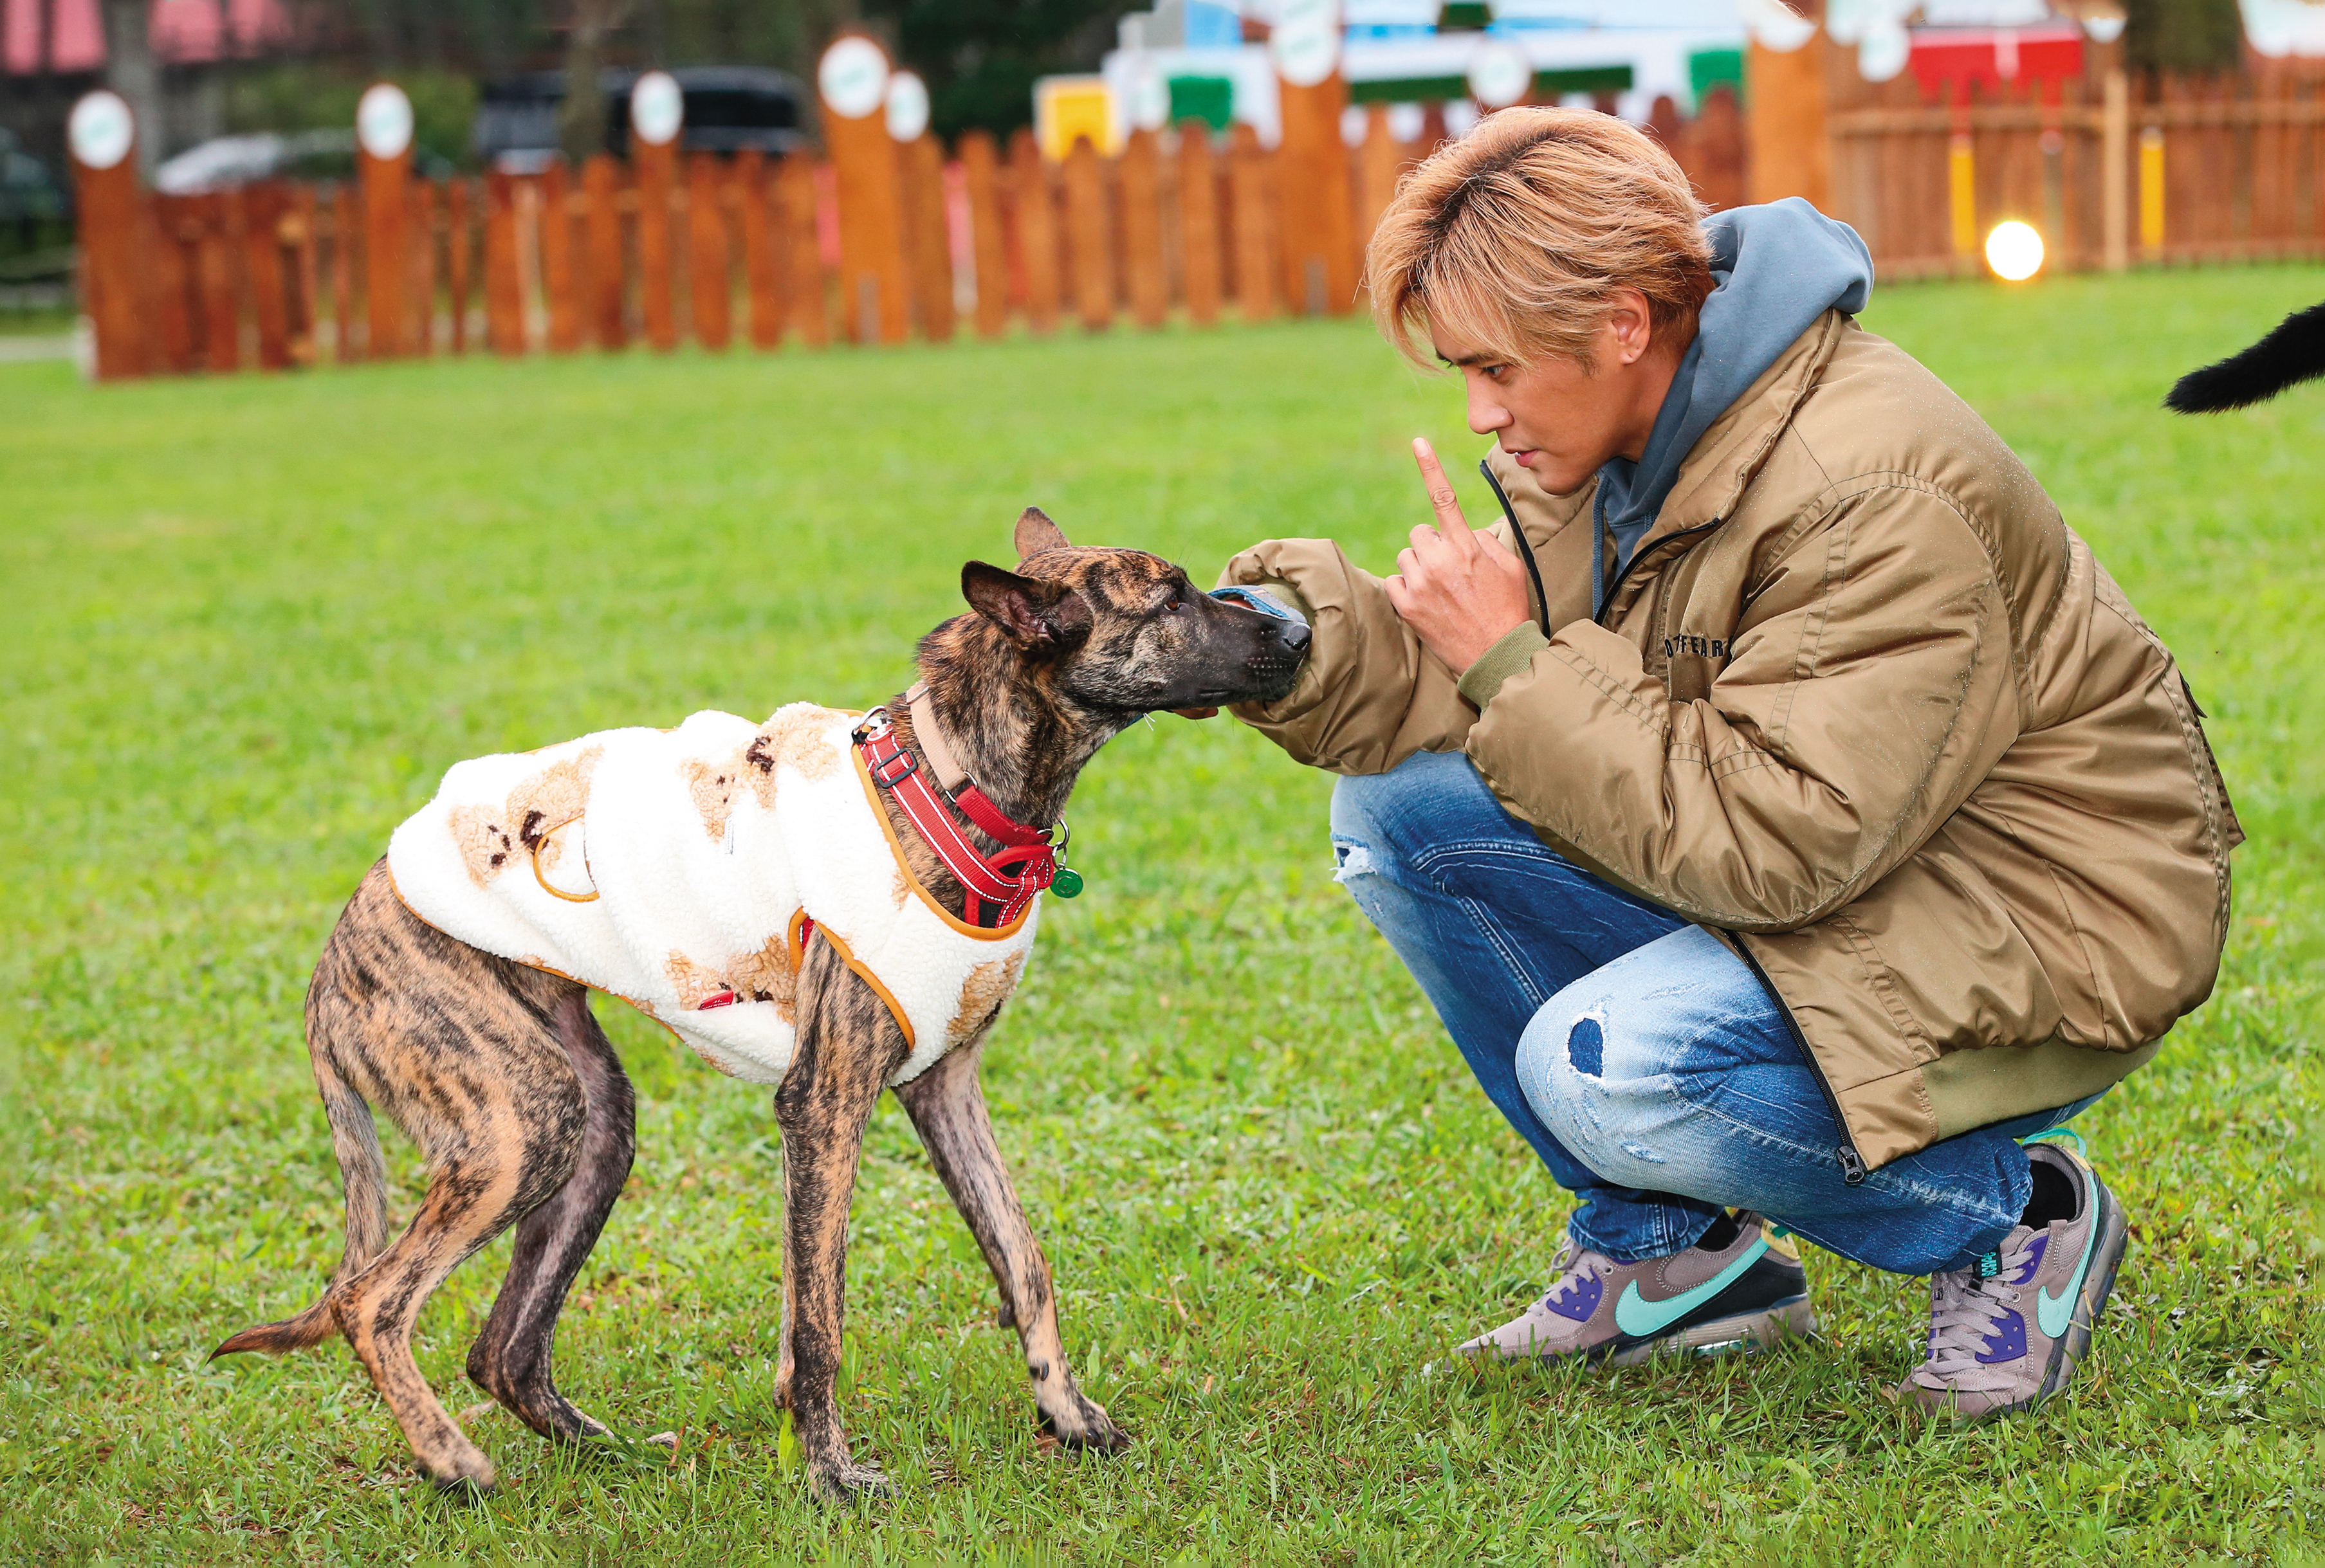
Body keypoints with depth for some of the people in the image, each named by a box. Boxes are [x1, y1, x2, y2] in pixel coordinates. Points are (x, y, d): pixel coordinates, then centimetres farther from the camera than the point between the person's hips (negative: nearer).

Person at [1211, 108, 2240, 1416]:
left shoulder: (1874, 498, -29)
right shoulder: (1608, 434, -1)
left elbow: (1765, 842, -32)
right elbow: (1522, 701, 2)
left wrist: (1512, 661, -28)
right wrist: (1312, 651, -16)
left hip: (2028, 936, -9)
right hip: (1813, 857, 9)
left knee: (1609, 1068, -31)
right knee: (1397, 810, -4)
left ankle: (2017, 1222, -5)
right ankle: (1672, 1251, 8)